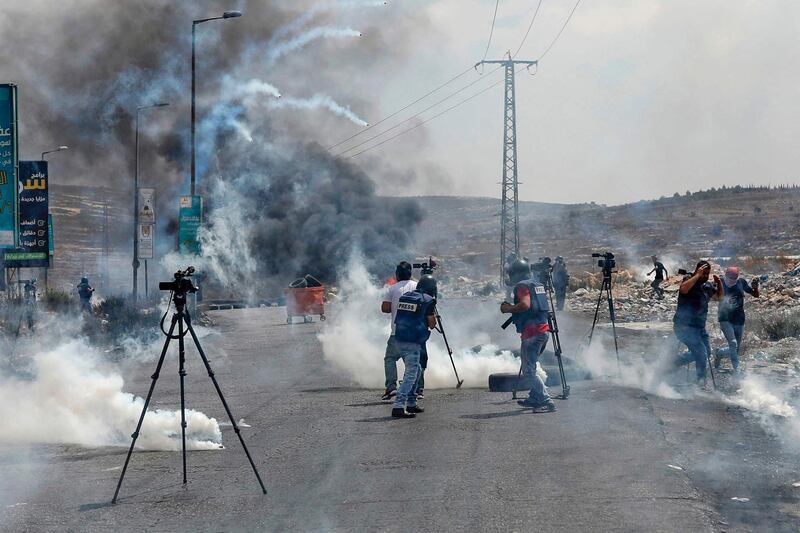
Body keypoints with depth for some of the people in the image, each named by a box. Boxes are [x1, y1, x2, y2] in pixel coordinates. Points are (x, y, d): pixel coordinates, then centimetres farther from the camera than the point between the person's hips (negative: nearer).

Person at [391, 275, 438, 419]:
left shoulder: (404, 297, 14)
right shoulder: (428, 300, -6)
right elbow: (432, 324, -2)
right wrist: (433, 312, 17)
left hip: (399, 339, 8)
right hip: (413, 342, -8)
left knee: (415, 369, 22)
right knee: (411, 373, -8)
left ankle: (411, 403, 26)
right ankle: (398, 406, -19)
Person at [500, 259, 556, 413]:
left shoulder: (522, 286, -9)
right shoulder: (537, 284, 19)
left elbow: (525, 305, -25)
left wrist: (509, 309, -9)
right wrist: (512, 308, 22)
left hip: (532, 333, -9)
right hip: (543, 331, 9)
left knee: (528, 370, -8)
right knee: (530, 367, 22)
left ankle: (546, 402, -15)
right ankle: (534, 398, 26)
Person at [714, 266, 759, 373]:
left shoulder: (741, 282, 0)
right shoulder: (720, 283, -6)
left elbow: (756, 295, 6)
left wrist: (755, 287, -15)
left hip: (739, 320, 4)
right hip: (725, 319, -3)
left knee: (736, 350, 9)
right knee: (733, 343, -21)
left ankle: (719, 354, 37)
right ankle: (737, 370, -18)